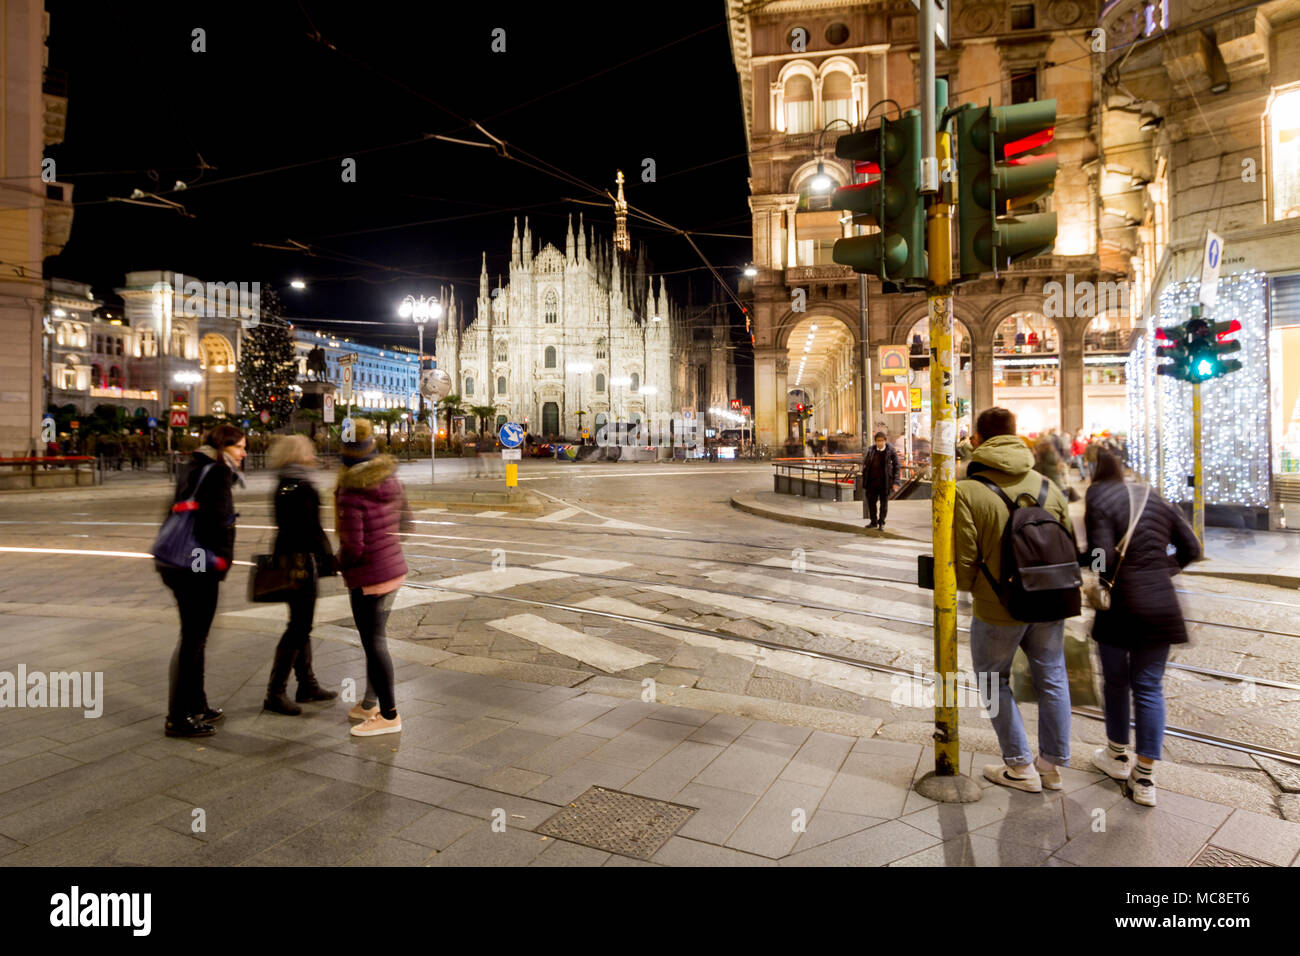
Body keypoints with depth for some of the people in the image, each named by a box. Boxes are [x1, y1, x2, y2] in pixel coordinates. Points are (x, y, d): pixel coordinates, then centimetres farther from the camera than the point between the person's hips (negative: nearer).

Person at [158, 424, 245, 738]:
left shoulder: (192, 469, 15)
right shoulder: (217, 472, -13)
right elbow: (216, 519, -24)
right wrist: (220, 557, -13)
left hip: (182, 564, 10)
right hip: (199, 568, -10)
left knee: (194, 637, 19)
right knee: (193, 638, -1)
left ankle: (196, 706, 31)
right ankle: (179, 717, 8)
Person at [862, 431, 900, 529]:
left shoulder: (891, 451, -6)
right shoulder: (871, 450, 3)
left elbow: (896, 466, -2)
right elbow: (865, 463, 13)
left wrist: (895, 482, -7)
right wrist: (864, 478, 9)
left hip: (884, 481, -3)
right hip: (872, 481, 3)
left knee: (884, 502, 6)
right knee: (871, 501, 7)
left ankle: (881, 522, 21)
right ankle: (873, 522, 22)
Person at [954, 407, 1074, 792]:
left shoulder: (967, 491, -17)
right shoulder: (1046, 486, 1)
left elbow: (964, 563, -16)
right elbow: (1071, 547, 8)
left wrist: (971, 587, 5)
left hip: (997, 609, -5)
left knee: (994, 681, 15)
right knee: (1051, 678, 20)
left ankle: (1020, 766, 22)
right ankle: (1052, 764, 33)